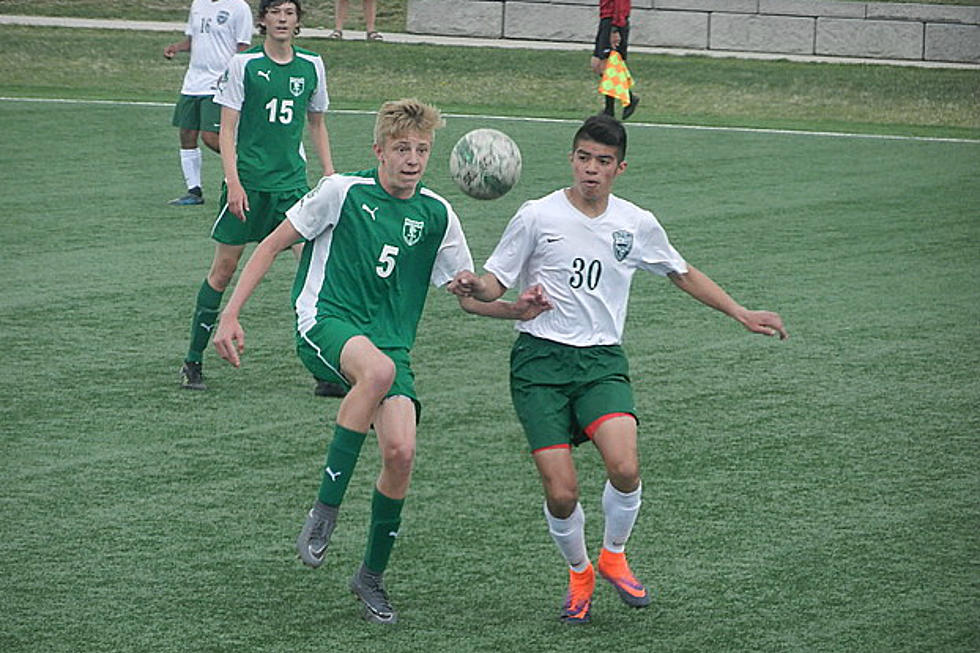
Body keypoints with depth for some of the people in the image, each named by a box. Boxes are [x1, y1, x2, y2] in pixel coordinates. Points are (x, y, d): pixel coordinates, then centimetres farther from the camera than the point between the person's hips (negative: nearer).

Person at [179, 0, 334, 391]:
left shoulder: (311, 66, 7)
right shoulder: (243, 65, -4)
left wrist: (330, 177, 13)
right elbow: (227, 129, -5)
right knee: (224, 269, 2)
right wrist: (233, 181, -14)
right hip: (247, 182, -3)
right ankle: (193, 361, 15)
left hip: (292, 181, 3)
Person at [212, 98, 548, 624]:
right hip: (326, 324, -4)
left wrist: (515, 309, -5)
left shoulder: (436, 216, 9)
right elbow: (272, 245, 3)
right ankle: (324, 512, -30)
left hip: (390, 341, 4)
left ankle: (372, 575, 7)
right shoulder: (343, 192, -2)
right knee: (378, 368, -39)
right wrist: (231, 315, -4)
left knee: (400, 453, -17)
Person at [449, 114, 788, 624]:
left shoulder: (637, 225, 7)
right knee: (561, 492, -12)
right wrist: (472, 289, -22)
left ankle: (613, 556, 7)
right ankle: (578, 573, 19)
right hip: (540, 357, -2)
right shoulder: (538, 217, -2)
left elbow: (682, 274, 23)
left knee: (624, 468, -24)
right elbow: (496, 283, 1)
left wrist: (741, 314, 20)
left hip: (602, 361, 2)